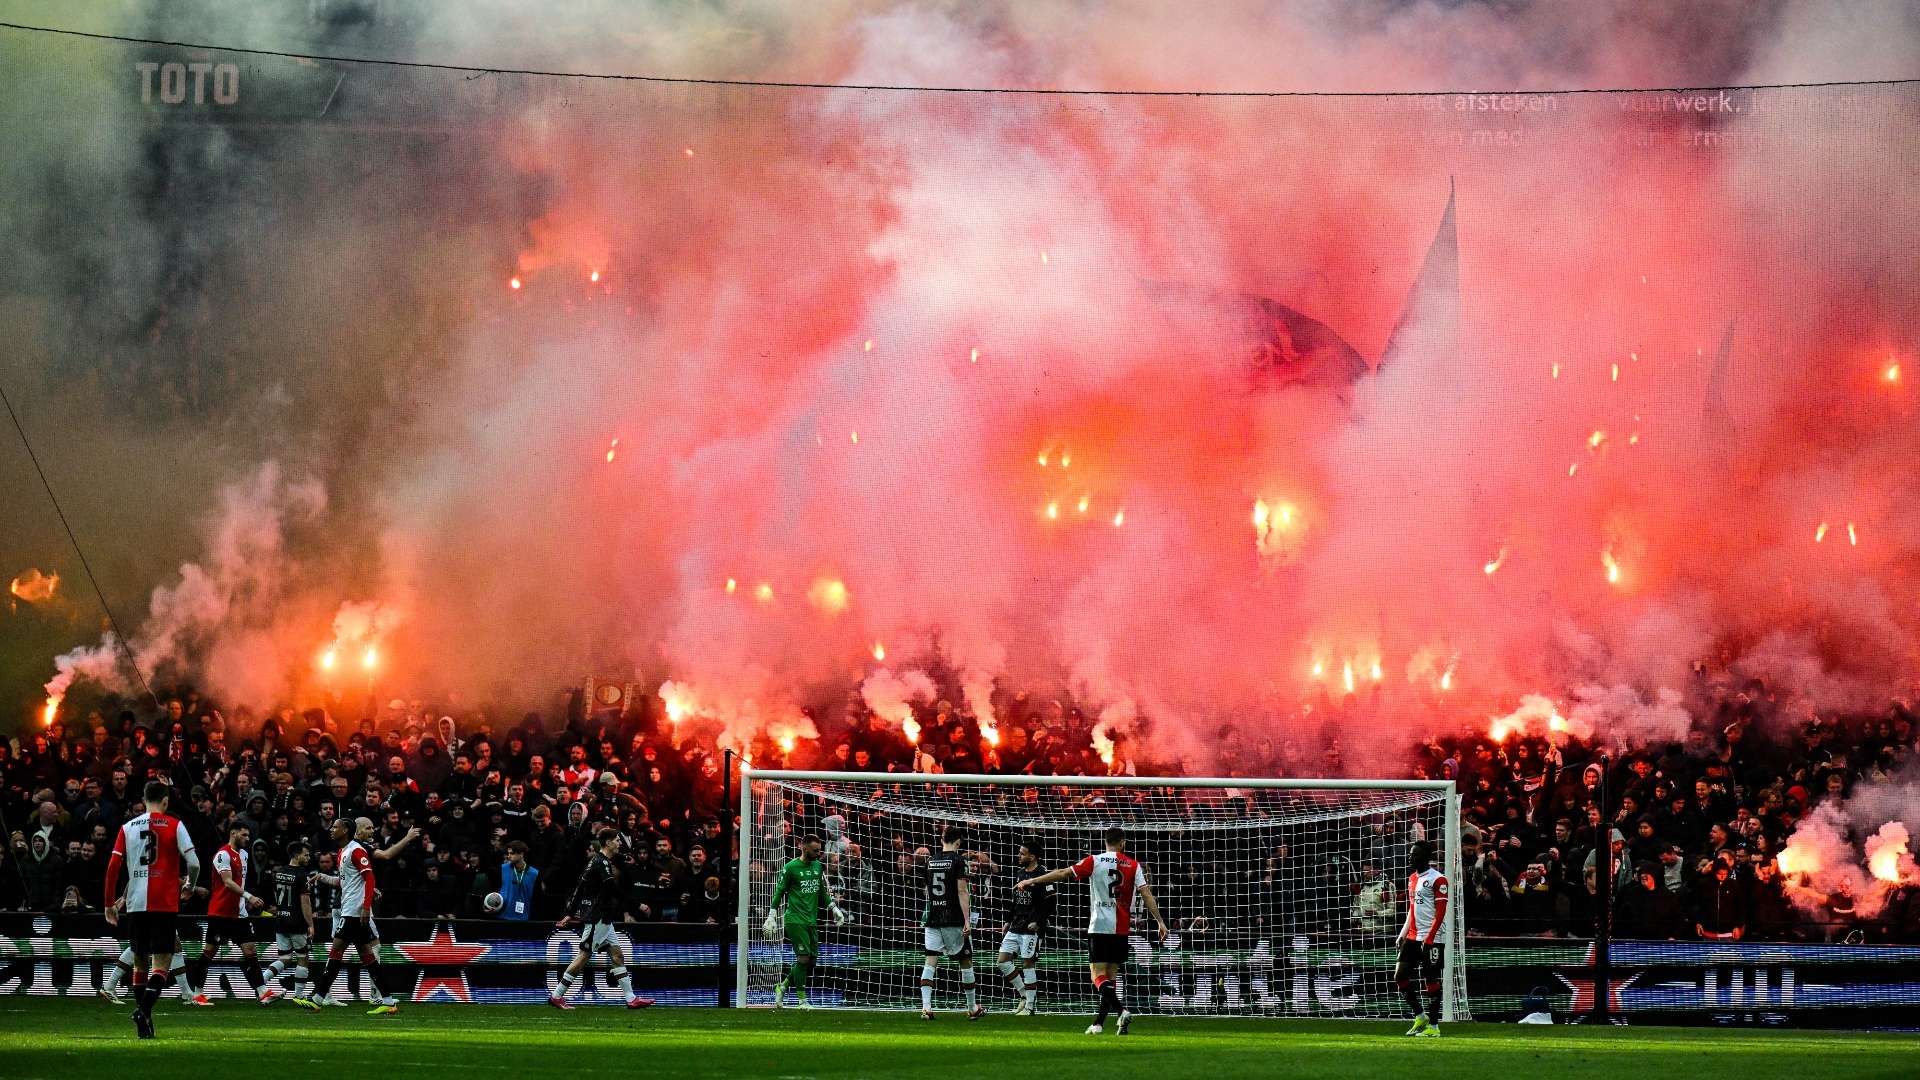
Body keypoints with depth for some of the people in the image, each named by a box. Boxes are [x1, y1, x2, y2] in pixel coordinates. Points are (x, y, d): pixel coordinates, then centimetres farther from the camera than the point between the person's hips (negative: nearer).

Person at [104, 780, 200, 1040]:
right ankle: (143, 1009, -25)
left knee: (140, 962, 16)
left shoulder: (128, 828, 8)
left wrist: (110, 903, 11)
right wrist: (188, 886, 13)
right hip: (165, 904, -3)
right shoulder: (174, 826, 0)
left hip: (135, 904, 3)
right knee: (161, 963, -3)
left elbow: (112, 867, 3)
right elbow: (194, 865, -7)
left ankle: (144, 1020, 17)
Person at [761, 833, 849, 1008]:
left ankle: (782, 987, 22)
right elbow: (779, 892, -2)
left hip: (812, 920, 7)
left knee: (811, 960, 4)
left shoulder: (818, 866, 12)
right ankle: (801, 999, -4)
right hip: (795, 920, -7)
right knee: (803, 958, -12)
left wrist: (835, 908, 14)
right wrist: (772, 916, -6)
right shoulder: (790, 867, -6)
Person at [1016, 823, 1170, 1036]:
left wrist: (1032, 881, 9)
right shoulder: (1134, 865, 4)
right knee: (1111, 976, 11)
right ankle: (1099, 1023, 11)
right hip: (1122, 928, 3)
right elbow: (1146, 894, -3)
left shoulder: (1094, 861, 0)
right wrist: (1160, 922, -2)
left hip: (1099, 926, -3)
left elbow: (1062, 873, 0)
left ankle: (1121, 1010, -27)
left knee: (1099, 976, -6)